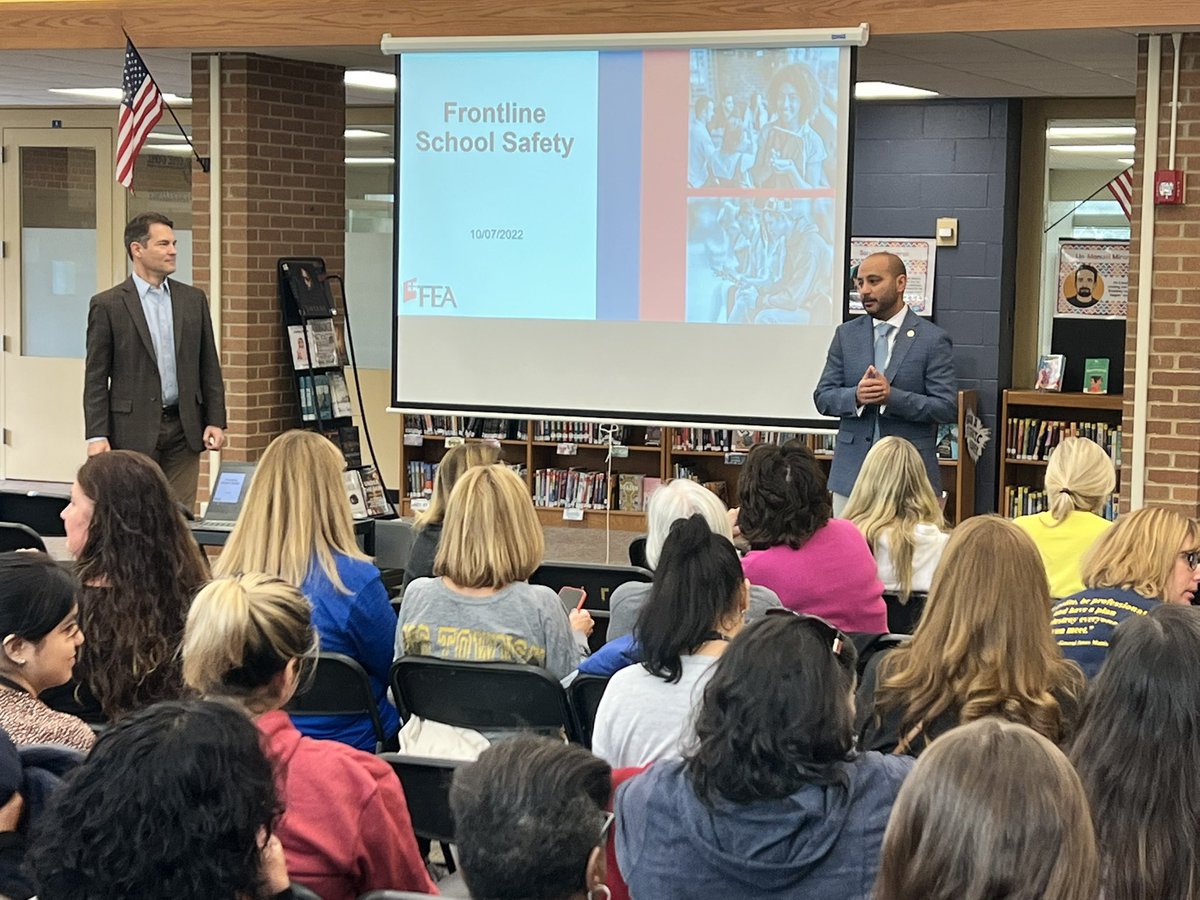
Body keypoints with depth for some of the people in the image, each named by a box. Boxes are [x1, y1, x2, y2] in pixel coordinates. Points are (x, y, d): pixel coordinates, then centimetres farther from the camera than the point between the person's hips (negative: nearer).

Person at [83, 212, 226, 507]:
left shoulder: (194, 299, 10)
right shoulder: (107, 305, -1)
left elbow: (209, 367, 12)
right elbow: (95, 378, -2)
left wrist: (216, 421, 4)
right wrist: (96, 436, -9)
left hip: (184, 428, 3)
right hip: (134, 432, -3)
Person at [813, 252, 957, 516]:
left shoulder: (933, 339, -2)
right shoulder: (846, 334, 10)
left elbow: (947, 407, -7)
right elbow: (823, 397, 8)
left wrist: (892, 396, -20)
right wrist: (856, 396, -14)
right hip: (851, 473, 3)